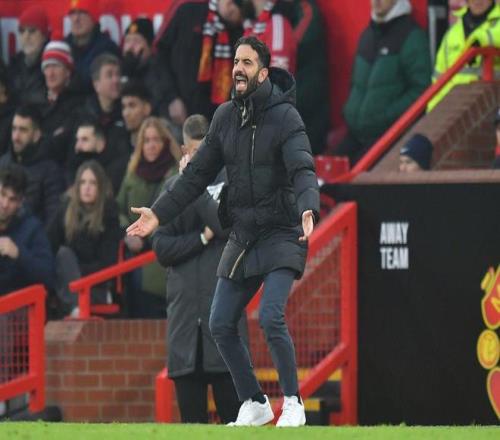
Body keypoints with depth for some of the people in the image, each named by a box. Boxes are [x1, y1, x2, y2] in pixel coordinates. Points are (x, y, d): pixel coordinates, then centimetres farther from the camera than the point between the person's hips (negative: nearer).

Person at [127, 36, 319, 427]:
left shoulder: (284, 117, -13)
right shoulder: (226, 116, 6)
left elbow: (303, 170, -25)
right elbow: (199, 173, 12)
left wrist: (309, 209, -44)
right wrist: (159, 213, 8)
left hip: (281, 234, -7)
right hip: (242, 237, 7)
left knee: (271, 317, -21)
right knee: (221, 325, 3)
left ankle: (293, 405, -5)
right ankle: (254, 405, 17)